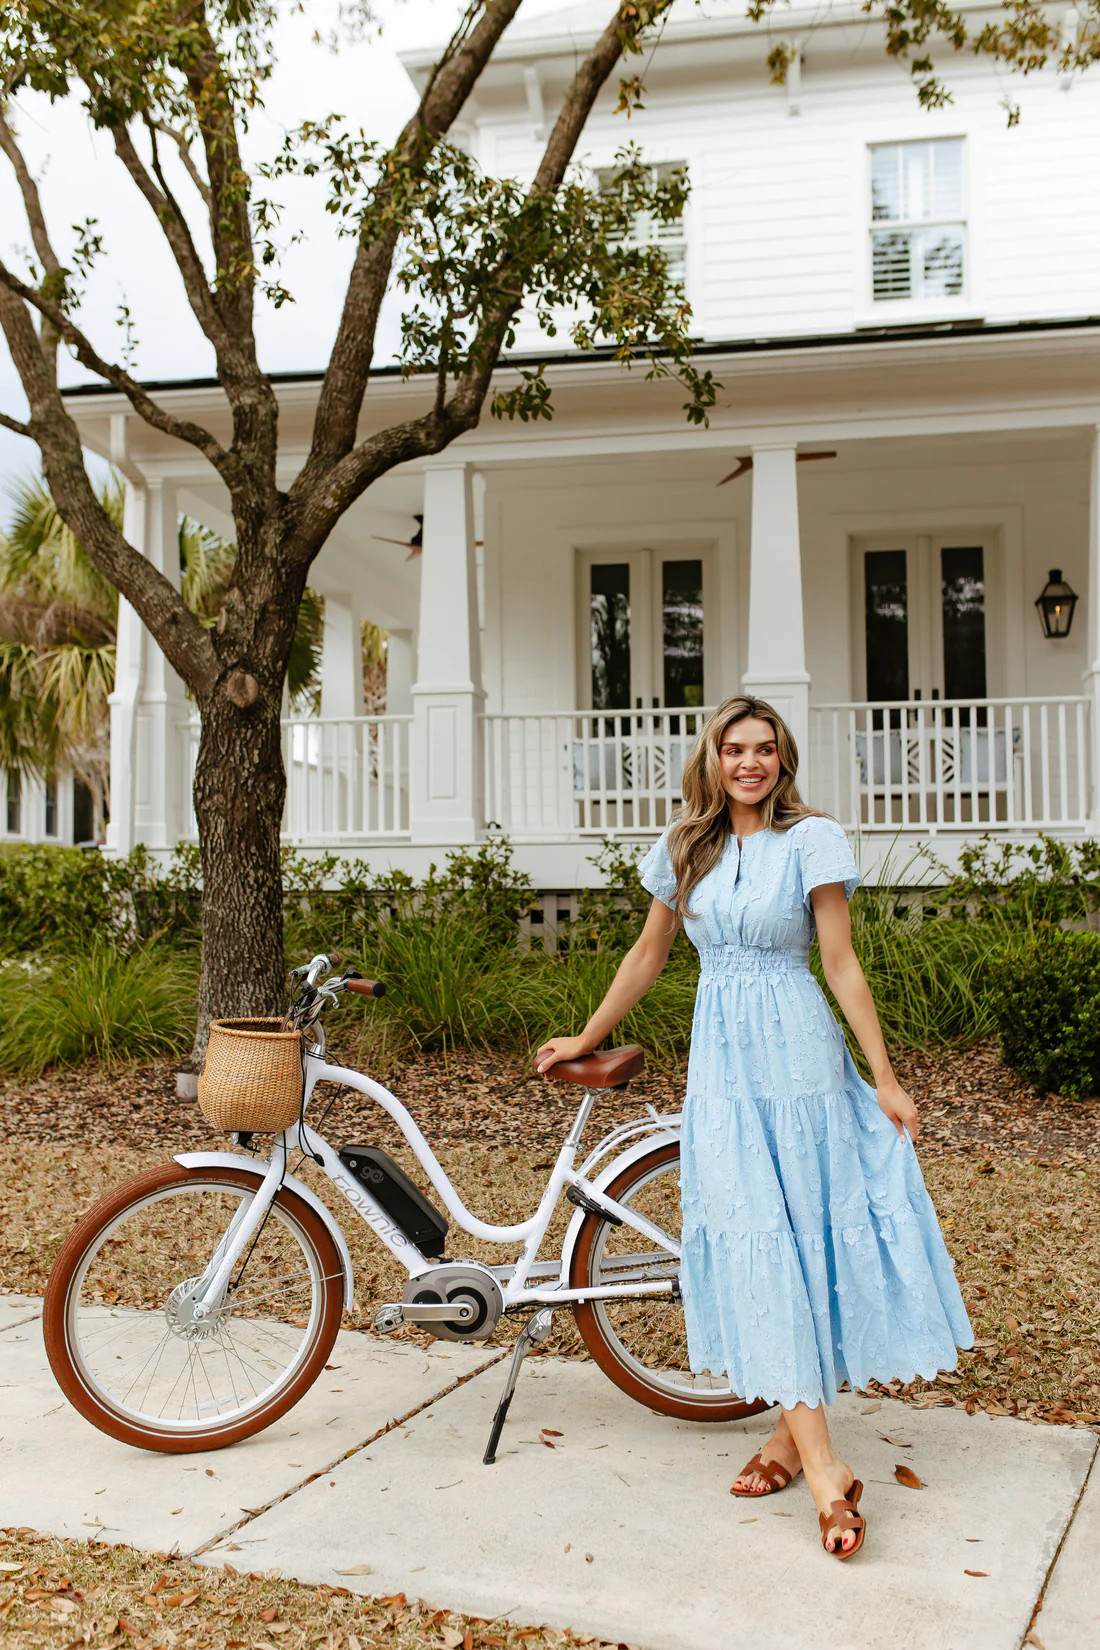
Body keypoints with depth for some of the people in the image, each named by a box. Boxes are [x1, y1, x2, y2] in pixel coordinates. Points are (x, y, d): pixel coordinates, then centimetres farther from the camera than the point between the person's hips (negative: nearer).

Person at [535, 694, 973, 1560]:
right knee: (748, 1234, -6)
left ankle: (793, 1429, 9)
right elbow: (648, 955, 19)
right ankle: (822, 1463, -5)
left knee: (802, 1229, -1)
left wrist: (885, 1080, -6)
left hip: (794, 1046, -3)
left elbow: (841, 964, -3)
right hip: (719, 1054, 3)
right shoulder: (687, 847, 9)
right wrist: (585, 1039, 24)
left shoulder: (811, 839, -2)